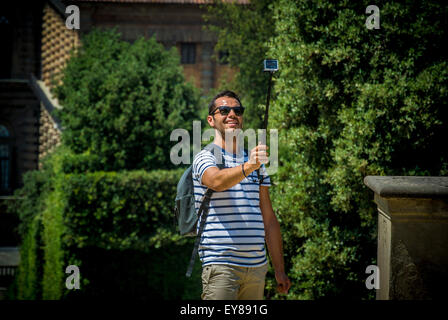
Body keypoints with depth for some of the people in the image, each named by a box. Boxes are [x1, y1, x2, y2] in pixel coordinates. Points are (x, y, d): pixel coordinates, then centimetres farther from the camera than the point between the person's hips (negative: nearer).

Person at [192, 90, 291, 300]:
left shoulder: (257, 163, 19)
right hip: (221, 265, -6)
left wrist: (279, 269, 14)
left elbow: (269, 219, 18)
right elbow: (217, 181, -25)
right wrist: (247, 167, -43)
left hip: (257, 266, 6)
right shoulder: (205, 158, -1)